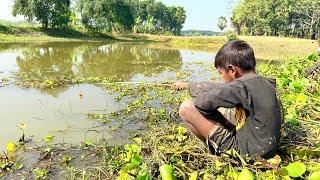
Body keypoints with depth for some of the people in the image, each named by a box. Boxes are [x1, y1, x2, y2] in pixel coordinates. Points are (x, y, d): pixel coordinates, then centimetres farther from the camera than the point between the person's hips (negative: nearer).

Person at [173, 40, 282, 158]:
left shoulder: (242, 86, -22)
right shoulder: (265, 83, 6)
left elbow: (202, 102, -25)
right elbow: (218, 89, 13)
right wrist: (187, 85, 21)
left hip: (246, 152, -9)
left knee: (187, 108, -12)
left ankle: (218, 152, 4)